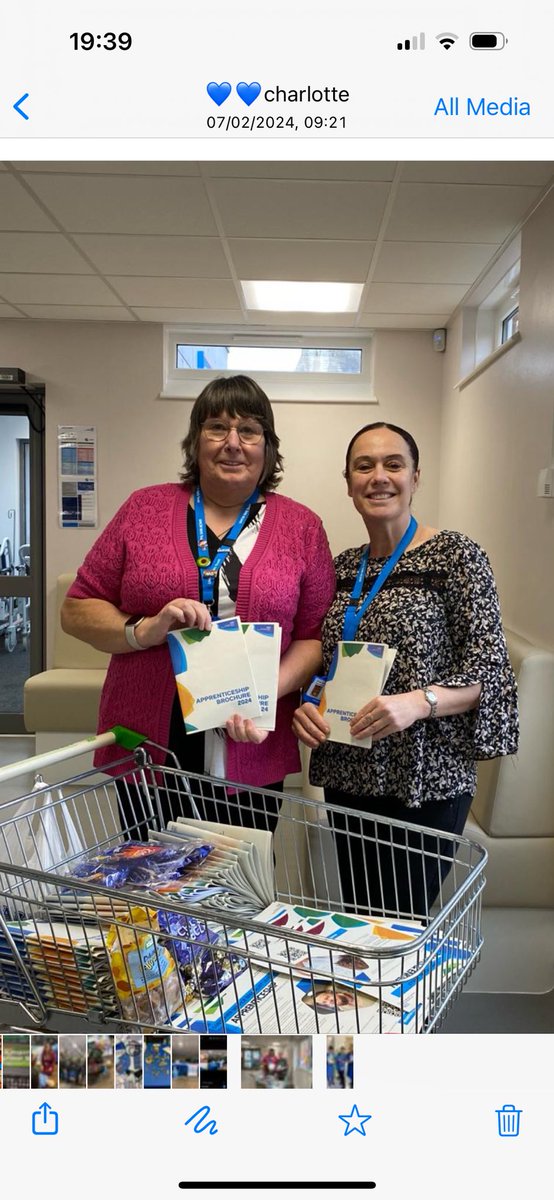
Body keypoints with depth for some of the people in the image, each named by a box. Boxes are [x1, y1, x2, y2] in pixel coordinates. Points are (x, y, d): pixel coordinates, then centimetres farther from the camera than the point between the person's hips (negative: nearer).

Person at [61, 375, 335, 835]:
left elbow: (316, 636, 3)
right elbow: (77, 609, 4)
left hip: (251, 759, 0)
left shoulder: (302, 526, 4)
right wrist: (144, 631, -14)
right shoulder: (145, 509, 4)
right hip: (147, 751, 1)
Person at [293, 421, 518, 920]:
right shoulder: (343, 567, 9)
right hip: (347, 777, 6)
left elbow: (487, 668, -11)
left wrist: (418, 701, -26)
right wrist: (308, 705, -2)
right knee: (355, 918, 16)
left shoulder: (455, 555, -8)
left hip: (424, 780, -5)